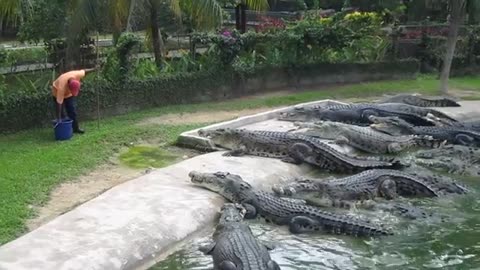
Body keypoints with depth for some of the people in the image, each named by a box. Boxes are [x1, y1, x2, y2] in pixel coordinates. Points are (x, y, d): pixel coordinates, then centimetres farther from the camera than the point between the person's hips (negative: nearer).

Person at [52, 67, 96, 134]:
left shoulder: (77, 75, -36)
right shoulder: (61, 86, -44)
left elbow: (84, 71, -11)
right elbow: (59, 103, -41)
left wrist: (94, 69, 1)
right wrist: (59, 118, -40)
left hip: (69, 93, 4)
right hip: (58, 92, -4)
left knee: (72, 110, 4)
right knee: (60, 112, -5)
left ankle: (75, 128, 12)